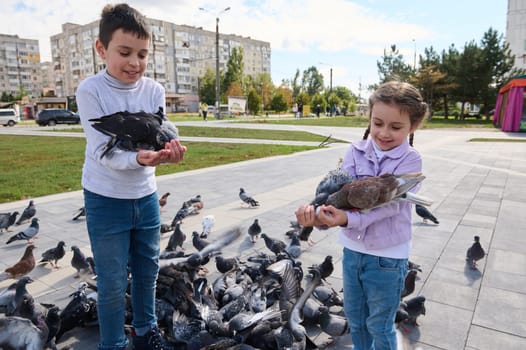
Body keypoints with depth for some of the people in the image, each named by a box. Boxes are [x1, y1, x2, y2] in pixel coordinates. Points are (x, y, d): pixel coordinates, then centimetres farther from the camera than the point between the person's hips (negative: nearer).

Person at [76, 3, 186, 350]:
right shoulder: (90, 91, -14)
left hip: (146, 195, 4)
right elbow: (104, 151, -21)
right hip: (105, 199, -4)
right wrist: (139, 158, -40)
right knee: (113, 281, 7)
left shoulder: (155, 90, -3)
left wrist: (167, 149, -32)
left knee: (148, 270, 19)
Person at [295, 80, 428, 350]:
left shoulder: (410, 160, -13)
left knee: (380, 326, 15)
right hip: (352, 249, 4)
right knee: (354, 319, 24)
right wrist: (319, 216, -34)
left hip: (387, 256, -4)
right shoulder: (355, 152, -4)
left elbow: (389, 204, -24)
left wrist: (348, 219, -39)